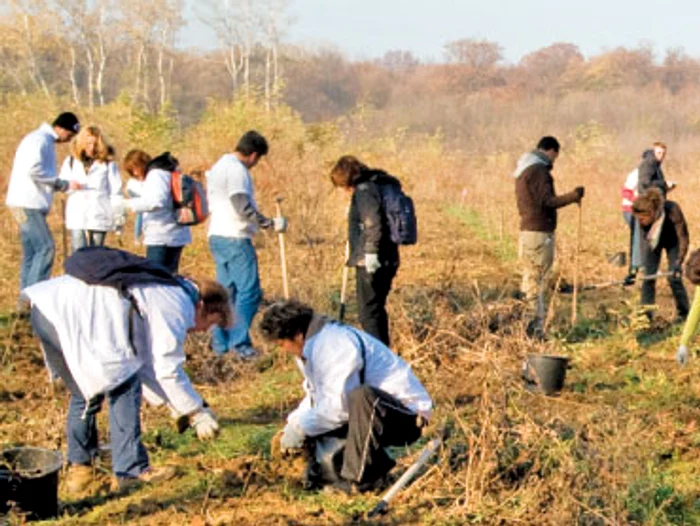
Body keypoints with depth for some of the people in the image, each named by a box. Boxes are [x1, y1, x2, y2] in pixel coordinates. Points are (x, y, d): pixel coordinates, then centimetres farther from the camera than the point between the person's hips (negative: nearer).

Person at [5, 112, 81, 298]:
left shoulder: (47, 142, 20)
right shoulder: (40, 140, -11)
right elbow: (33, 169, -24)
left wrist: (66, 185, 11)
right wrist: (63, 183, -17)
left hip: (32, 205, 10)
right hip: (28, 203, -10)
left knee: (31, 253, 9)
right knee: (46, 248, -14)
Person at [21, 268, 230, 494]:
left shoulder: (162, 292, 28)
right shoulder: (177, 306, -1)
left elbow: (146, 361, 31)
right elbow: (168, 370, -2)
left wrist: (177, 407, 31)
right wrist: (198, 413, 8)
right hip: (73, 317, -10)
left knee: (84, 390, 23)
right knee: (124, 387, -2)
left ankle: (78, 467, 29)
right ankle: (131, 471, 1)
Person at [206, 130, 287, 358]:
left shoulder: (219, 166, 19)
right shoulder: (237, 169, -13)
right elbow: (242, 206, -21)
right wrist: (269, 223, -16)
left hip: (217, 236, 10)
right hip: (235, 239, -10)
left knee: (226, 291, 13)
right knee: (249, 291, -7)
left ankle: (220, 342, 15)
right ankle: (239, 341, -8)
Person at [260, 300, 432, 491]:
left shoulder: (336, 345, -22)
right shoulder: (314, 345, 10)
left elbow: (340, 406, -25)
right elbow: (316, 397, 18)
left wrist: (301, 429, -14)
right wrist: (292, 424, 3)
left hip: (407, 415, -10)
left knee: (361, 396, -40)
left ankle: (359, 479, -26)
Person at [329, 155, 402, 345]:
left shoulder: (365, 190, -12)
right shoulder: (381, 186, 16)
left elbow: (373, 223, -24)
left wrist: (370, 252, -24)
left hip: (370, 264, -10)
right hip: (387, 260, 10)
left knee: (369, 313, -4)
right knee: (377, 310, 20)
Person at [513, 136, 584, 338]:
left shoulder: (524, 169, 17)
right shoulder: (538, 170, -14)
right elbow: (546, 201, -20)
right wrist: (573, 196, -15)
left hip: (527, 229, 10)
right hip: (539, 232, -10)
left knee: (530, 279, 12)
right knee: (539, 282, -6)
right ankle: (536, 328, -4)